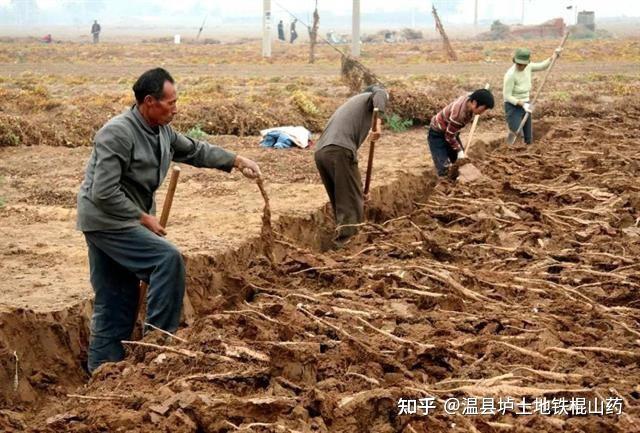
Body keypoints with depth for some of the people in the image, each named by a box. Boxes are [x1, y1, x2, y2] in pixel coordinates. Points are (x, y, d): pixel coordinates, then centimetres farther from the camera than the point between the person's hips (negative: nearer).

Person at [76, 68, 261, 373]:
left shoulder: (163, 131, 4)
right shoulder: (118, 133, -22)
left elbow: (195, 151, 20)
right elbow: (103, 193, -25)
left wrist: (236, 161, 13)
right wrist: (144, 218, -18)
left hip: (124, 221, 9)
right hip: (106, 220, -9)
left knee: (116, 307, 12)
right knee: (168, 258, -18)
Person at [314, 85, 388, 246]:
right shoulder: (369, 97, 18)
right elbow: (380, 93, -8)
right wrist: (378, 121, -18)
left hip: (320, 152, 8)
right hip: (340, 150, -8)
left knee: (339, 202, 15)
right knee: (352, 202, -4)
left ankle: (340, 245, 13)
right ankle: (346, 244, -11)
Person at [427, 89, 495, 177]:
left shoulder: (469, 99, -16)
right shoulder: (459, 113, -38)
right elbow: (449, 136, -25)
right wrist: (459, 150, -16)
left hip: (451, 131, 9)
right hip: (437, 134, -9)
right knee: (444, 167, -14)